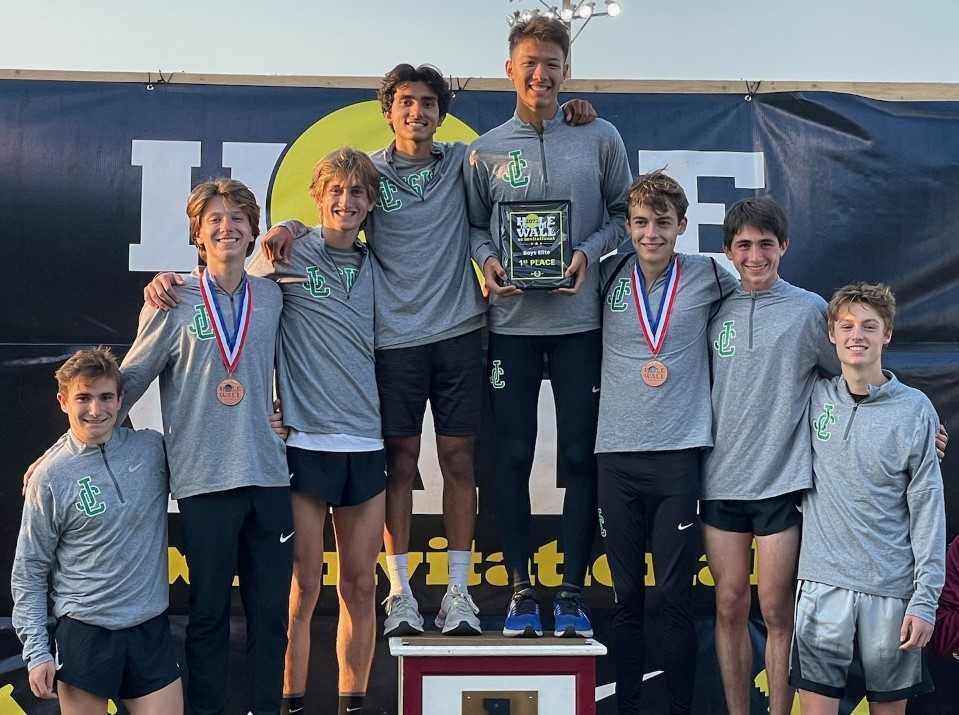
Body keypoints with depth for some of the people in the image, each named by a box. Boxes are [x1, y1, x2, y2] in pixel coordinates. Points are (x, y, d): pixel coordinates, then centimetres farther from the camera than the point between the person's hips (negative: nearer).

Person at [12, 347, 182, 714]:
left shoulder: (154, 448, 0)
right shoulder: (50, 477, -6)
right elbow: (29, 571, -1)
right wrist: (36, 650, -6)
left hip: (151, 628, 2)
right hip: (84, 632, -2)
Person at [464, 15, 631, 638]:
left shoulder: (601, 139, 4)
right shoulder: (485, 151, 5)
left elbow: (622, 213, 8)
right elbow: (473, 226, 11)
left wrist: (589, 252, -9)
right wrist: (488, 261, -9)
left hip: (579, 320, 0)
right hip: (511, 321, 1)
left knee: (581, 457, 3)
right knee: (513, 457, 4)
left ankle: (573, 592, 14)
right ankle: (521, 590, 16)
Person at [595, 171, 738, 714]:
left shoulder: (709, 277, 2)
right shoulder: (609, 277, 4)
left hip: (680, 454, -1)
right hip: (617, 454, 2)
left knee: (675, 598, -1)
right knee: (627, 596, 9)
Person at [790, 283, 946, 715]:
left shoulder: (915, 409, -3)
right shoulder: (816, 397, 3)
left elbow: (927, 508, -4)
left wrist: (926, 598, -7)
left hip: (891, 588, -1)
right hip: (822, 582, 1)